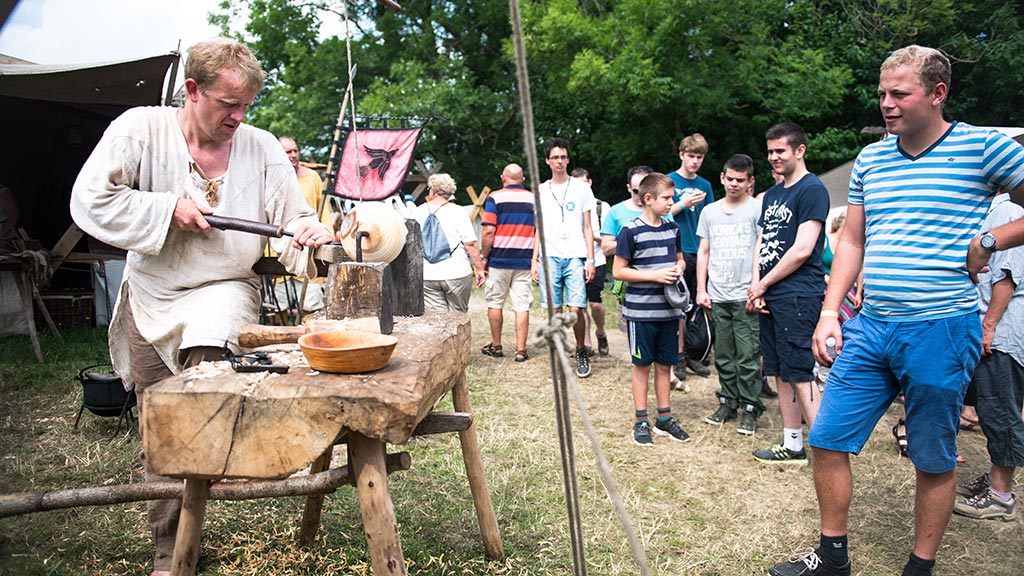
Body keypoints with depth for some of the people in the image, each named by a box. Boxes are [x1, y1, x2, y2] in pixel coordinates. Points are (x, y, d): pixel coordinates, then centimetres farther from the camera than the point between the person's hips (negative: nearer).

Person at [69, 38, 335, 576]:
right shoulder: (140, 128, -7)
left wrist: (307, 235, -27)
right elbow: (90, 200, -12)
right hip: (149, 296, 1)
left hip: (221, 291, -1)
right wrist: (168, 208, -18)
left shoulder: (262, 148, -5)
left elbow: (291, 222, -5)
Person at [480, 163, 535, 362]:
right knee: (522, 306, 3)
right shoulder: (534, 199, 7)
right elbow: (540, 232, 9)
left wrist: (484, 257, -2)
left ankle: (496, 346, 20)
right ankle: (521, 349, 2)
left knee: (495, 303, 12)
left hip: (499, 259, -2)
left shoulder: (495, 197, -4)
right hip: (525, 261, 2)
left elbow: (488, 231, -11)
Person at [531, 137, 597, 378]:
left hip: (575, 257, -2)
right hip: (549, 258, 2)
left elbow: (587, 227, 7)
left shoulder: (581, 188, 7)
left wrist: (590, 260, -1)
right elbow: (539, 230, 15)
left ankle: (581, 352, 14)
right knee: (554, 311, 1)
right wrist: (534, 260, 7)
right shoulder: (541, 191, 13)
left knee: (576, 310, -8)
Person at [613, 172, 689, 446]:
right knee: (642, 365, 6)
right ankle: (641, 421, 17)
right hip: (640, 311, -5)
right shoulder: (631, 231, -11)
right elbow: (618, 271, -10)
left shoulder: (672, 228, 7)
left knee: (665, 364, 13)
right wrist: (654, 275, -17)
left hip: (668, 309, 5)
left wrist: (678, 269, -3)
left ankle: (664, 418, 26)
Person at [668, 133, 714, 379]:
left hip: (700, 251, 5)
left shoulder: (705, 185, 13)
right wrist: (684, 204, -16)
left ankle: (693, 355, 17)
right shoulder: (670, 180, 0)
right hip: (677, 250, -5)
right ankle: (679, 356, 5)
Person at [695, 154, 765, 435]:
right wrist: (701, 289, 10)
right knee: (723, 356, 11)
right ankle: (728, 403, 23)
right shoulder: (709, 212, 13)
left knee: (748, 355, -3)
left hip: (745, 296, -4)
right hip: (717, 297, 5)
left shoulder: (758, 209, -1)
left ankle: (750, 408, 8)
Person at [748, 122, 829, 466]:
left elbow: (802, 249, -15)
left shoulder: (812, 190, -8)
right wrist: (756, 285, 0)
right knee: (781, 373, 12)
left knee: (800, 374, -8)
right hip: (771, 298, 9)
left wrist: (763, 284, -7)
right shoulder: (771, 195, 18)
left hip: (798, 297, -9)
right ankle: (792, 445, 22)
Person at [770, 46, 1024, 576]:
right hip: (869, 328, 5)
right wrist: (829, 313, 6)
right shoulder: (870, 159, 10)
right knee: (827, 442, 6)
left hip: (941, 330, -4)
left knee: (934, 461, 9)